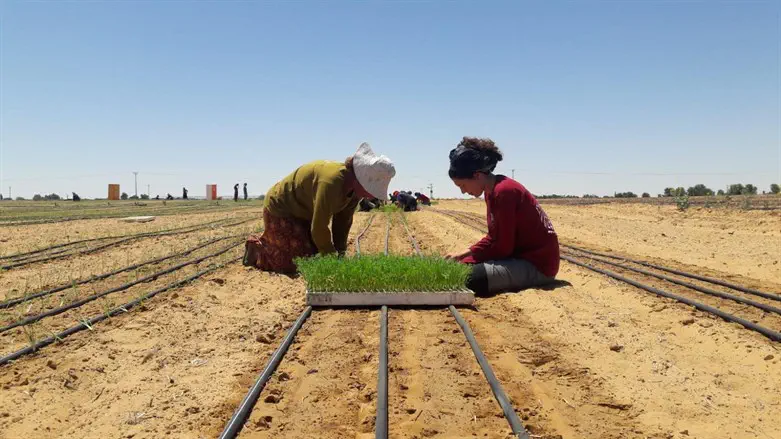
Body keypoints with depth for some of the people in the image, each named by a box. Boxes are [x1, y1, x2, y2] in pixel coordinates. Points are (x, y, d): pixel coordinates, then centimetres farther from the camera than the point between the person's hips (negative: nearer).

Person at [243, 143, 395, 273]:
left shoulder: (356, 187, -11)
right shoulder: (331, 182, -39)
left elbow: (343, 222, -2)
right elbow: (319, 228, -33)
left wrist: (341, 253, -5)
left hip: (304, 213, 9)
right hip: (281, 210, -9)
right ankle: (256, 248, 11)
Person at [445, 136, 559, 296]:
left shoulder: (504, 192, -22)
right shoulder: (492, 192, 7)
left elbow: (504, 247, -21)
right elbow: (493, 237, 13)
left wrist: (465, 262, -13)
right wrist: (464, 254, 3)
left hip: (538, 265, -10)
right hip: (521, 256, 10)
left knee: (469, 277, -25)